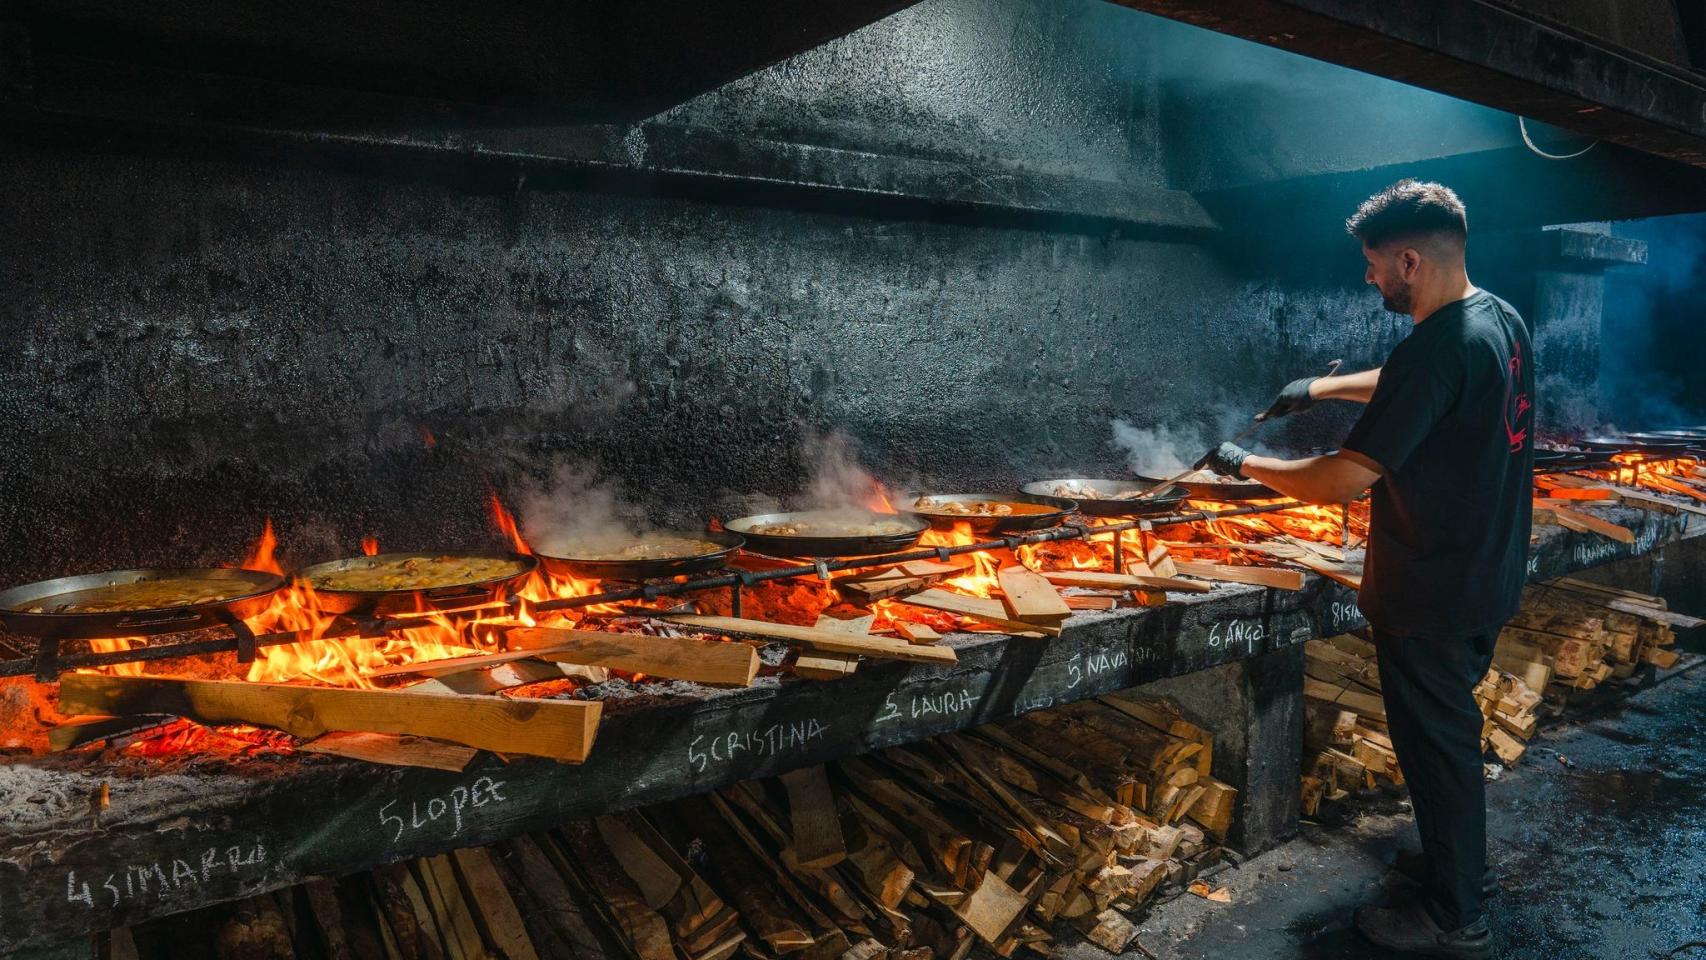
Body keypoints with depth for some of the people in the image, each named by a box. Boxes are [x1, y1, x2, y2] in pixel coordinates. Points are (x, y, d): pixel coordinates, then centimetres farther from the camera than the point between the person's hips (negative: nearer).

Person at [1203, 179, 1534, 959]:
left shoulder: (1437, 350, -28)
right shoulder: (1502, 321, 2)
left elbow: (1341, 481, -27)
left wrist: (1246, 464, -14)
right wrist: (1323, 387, 18)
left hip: (1432, 598, -9)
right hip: (1488, 579, 9)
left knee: (1435, 742, 6)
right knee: (1451, 729, 24)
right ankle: (1460, 862, 43)